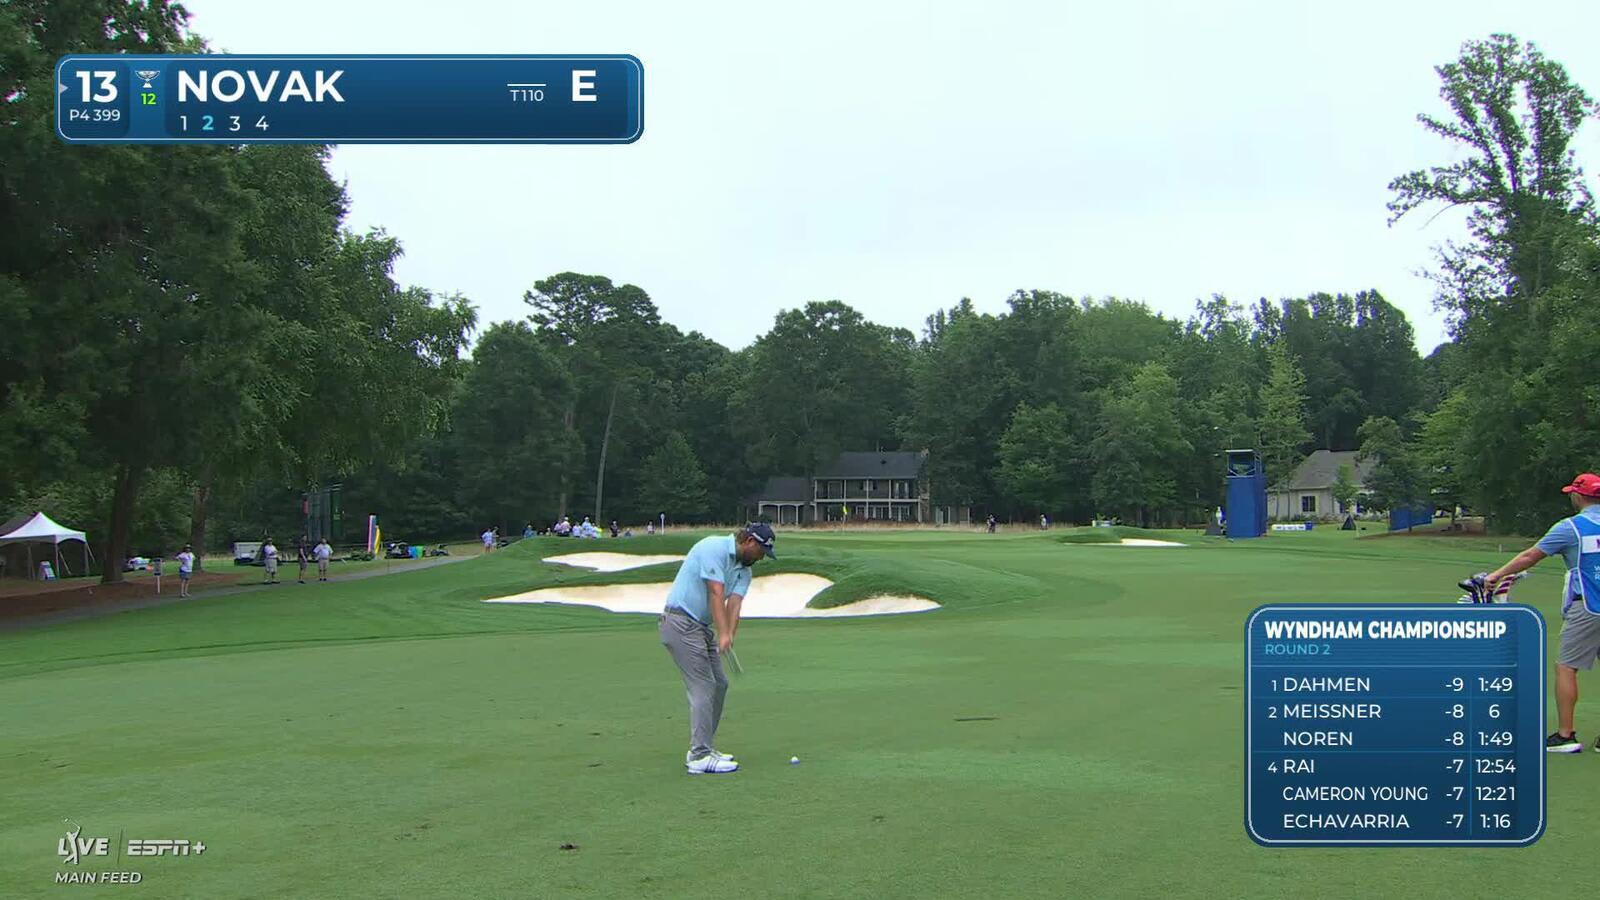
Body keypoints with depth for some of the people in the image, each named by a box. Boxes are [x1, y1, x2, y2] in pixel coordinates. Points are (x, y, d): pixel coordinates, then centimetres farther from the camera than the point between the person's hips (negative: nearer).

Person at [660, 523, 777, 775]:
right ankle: (700, 757, -11)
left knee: (719, 684, 11)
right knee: (703, 688, -12)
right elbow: (716, 594, -24)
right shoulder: (714, 548, -15)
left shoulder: (743, 569, 11)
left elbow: (734, 604, -4)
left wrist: (730, 636, -22)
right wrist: (723, 635, -31)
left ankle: (700, 749, 19)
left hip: (700, 626, 10)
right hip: (680, 622, -10)